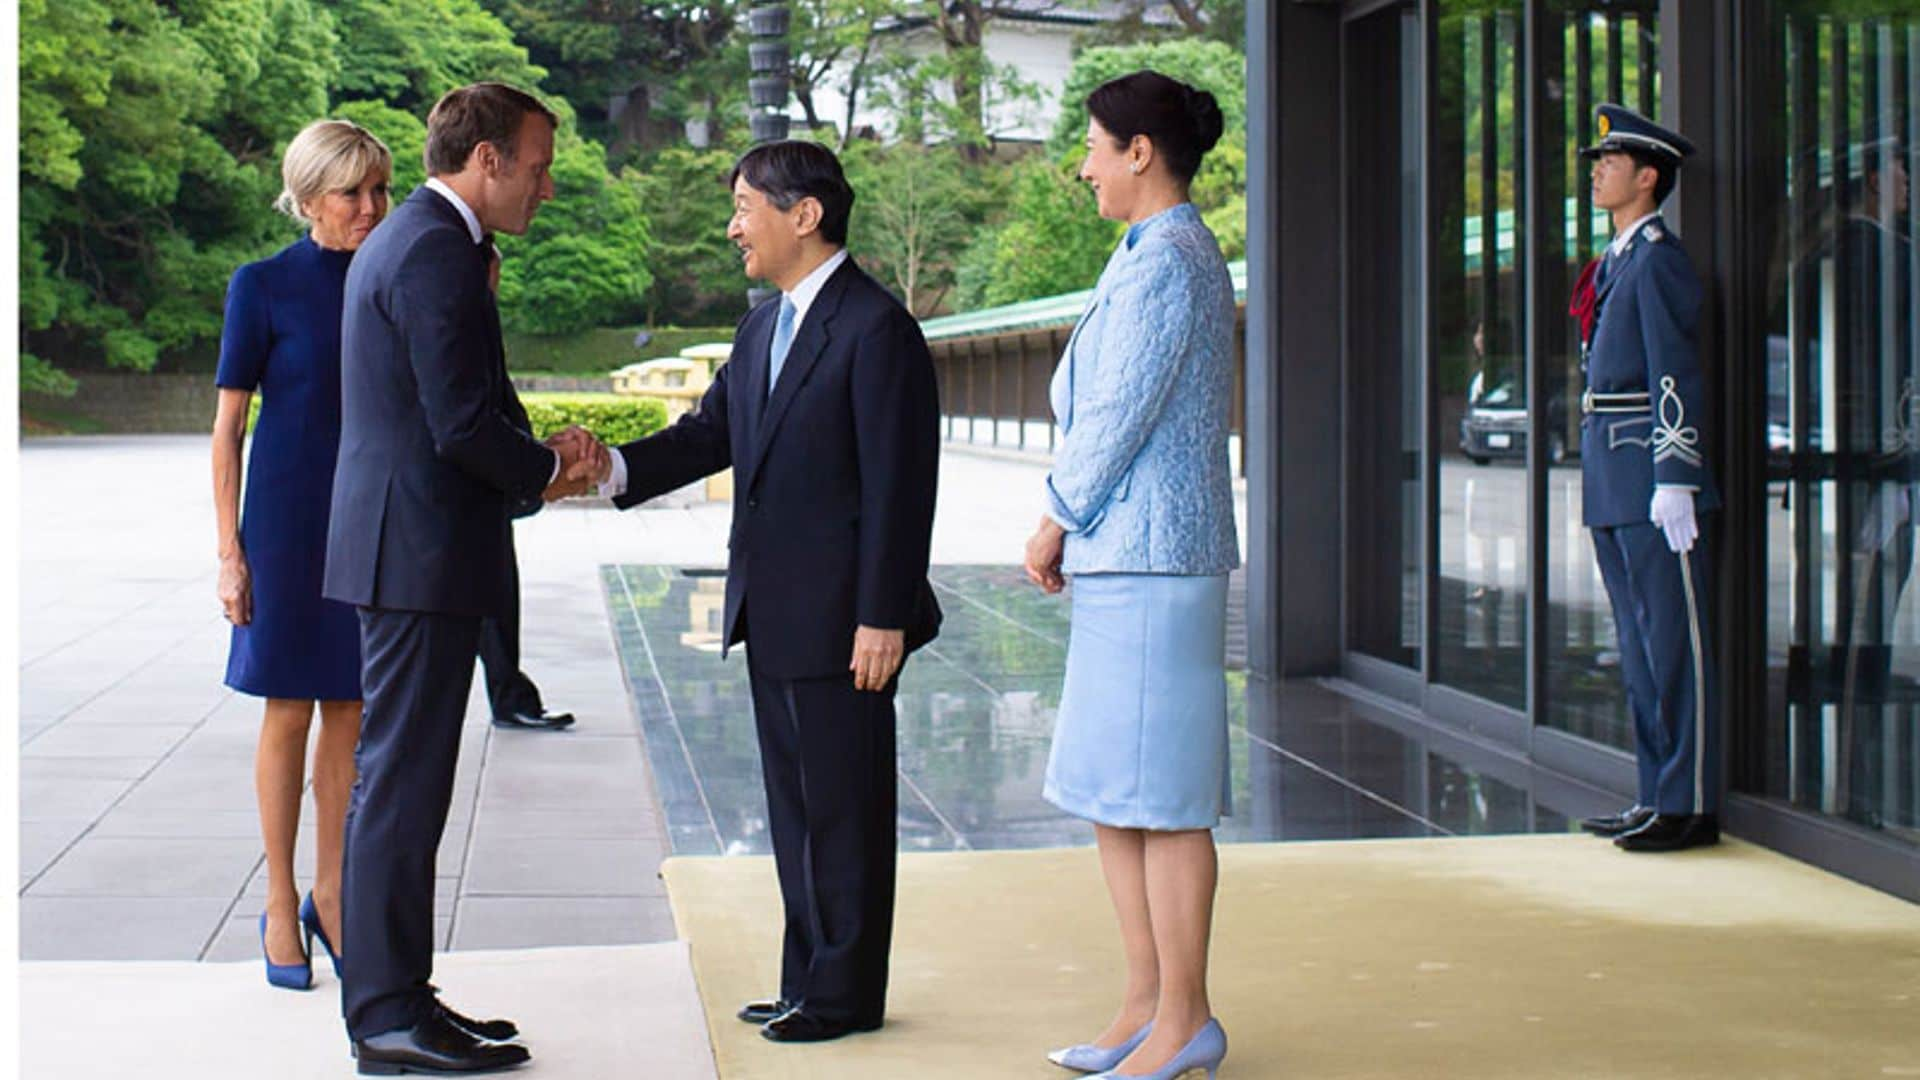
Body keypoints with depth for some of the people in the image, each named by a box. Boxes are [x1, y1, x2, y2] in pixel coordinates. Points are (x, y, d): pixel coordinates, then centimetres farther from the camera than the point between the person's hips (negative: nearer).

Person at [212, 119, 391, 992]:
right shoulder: (264, 287, -5)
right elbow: (228, 425, -5)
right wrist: (230, 549, -9)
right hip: (290, 520, -4)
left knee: (350, 716, 8)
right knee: (288, 715, 2)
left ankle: (330, 894, 20)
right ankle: (281, 905, 12)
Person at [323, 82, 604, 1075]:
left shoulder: (403, 241, 18)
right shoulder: (438, 253, -16)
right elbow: (464, 425, -21)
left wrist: (540, 457, 10)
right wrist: (548, 470, -4)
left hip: (402, 546, 11)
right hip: (421, 554, -11)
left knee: (395, 781, 14)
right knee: (402, 782, -5)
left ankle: (392, 998, 22)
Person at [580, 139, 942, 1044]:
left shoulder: (878, 330, -13)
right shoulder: (762, 329, 15)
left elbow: (899, 486, -16)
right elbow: (710, 432, 11)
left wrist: (883, 619, -19)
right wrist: (616, 470, -7)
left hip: (840, 619, -9)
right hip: (770, 615, 9)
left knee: (843, 805, 1)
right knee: (795, 806, 15)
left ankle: (847, 992, 11)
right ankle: (808, 979, 25)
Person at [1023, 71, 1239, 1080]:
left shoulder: (1165, 262, -15)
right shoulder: (1175, 254, 17)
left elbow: (1120, 415, -17)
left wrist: (1055, 522, -5)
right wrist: (1069, 524, 12)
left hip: (1151, 560, -11)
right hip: (1124, 554, 11)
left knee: (1161, 801, -4)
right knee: (1113, 795, 14)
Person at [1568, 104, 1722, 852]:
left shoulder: (1658, 259, -10)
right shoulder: (1615, 262, 18)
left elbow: (1677, 378, -16)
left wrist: (1674, 480, -21)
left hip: (1652, 477, -10)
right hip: (1612, 482, 10)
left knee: (1675, 641, -5)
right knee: (1639, 643, 12)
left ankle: (1690, 805, -1)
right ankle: (1658, 796, 19)